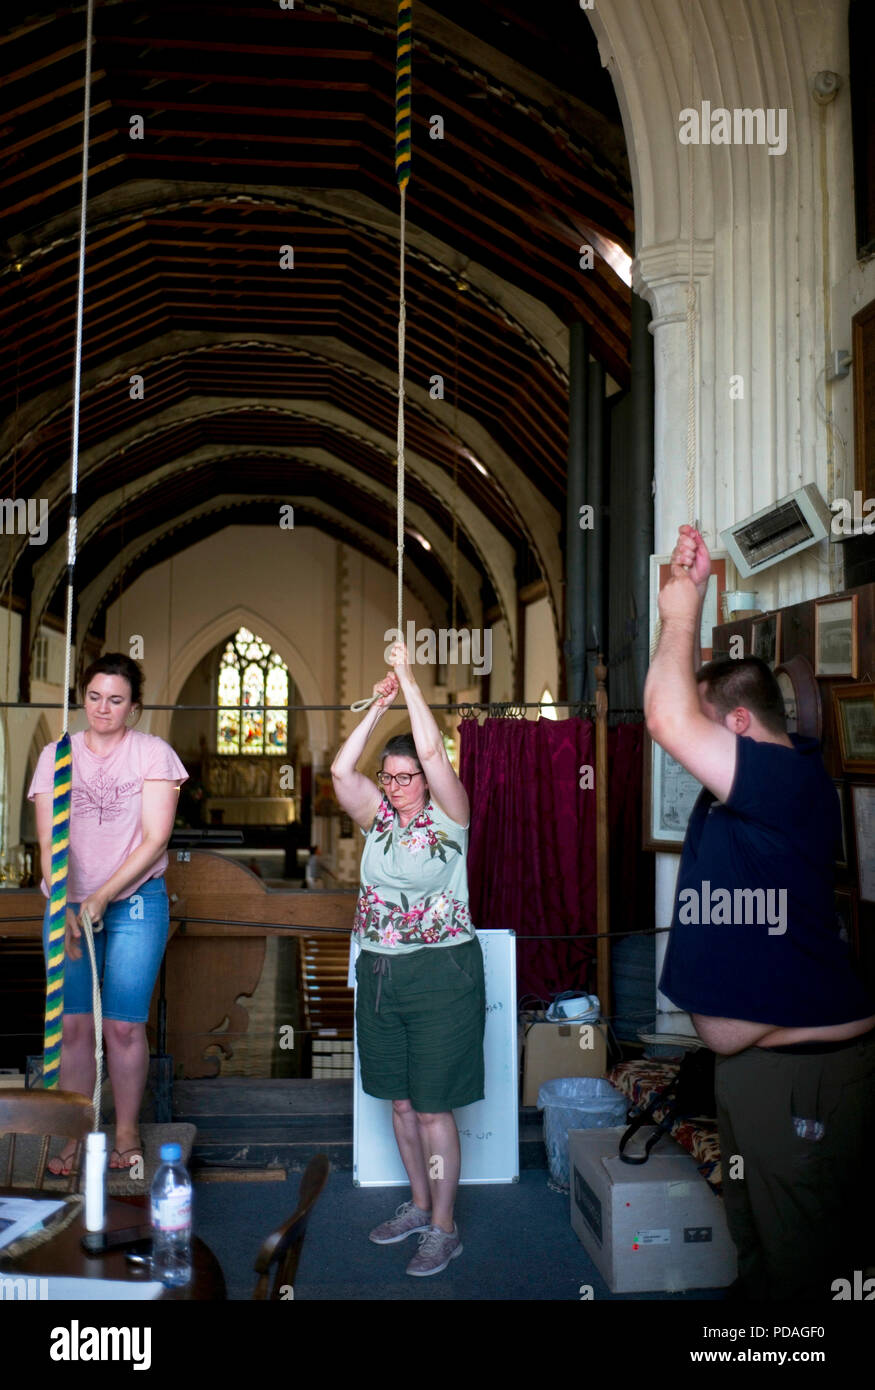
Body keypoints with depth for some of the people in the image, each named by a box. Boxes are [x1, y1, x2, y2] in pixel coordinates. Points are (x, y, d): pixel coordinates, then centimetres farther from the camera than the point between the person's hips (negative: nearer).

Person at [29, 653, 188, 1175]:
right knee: (73, 1023, 2)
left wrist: (104, 896, -16)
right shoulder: (57, 755, 6)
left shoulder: (154, 753, -2)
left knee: (125, 1025, 0)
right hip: (68, 903, 2)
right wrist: (64, 909, -13)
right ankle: (76, 1137, 16)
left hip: (136, 902, -2)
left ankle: (128, 1134, 17)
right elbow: (49, 841, -1)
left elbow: (155, 839, -8)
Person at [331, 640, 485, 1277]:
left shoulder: (449, 817, -6)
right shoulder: (378, 817, 7)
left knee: (433, 1108, 0)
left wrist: (409, 681, -15)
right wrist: (378, 706, -8)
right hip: (380, 972, 6)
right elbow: (342, 770, -6)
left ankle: (444, 1228, 14)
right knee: (400, 1102, 15)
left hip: (442, 971, -5)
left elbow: (433, 751, -19)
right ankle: (419, 1205, 33)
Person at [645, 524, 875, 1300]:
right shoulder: (742, 786, 8)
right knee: (757, 1251, 22)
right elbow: (676, 713, 14)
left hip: (806, 1069, -10)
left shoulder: (792, 776, -20)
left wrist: (682, 614, -15)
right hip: (749, 1059, 10)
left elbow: (669, 721, -29)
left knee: (802, 1269, 3)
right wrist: (686, 602, 7)